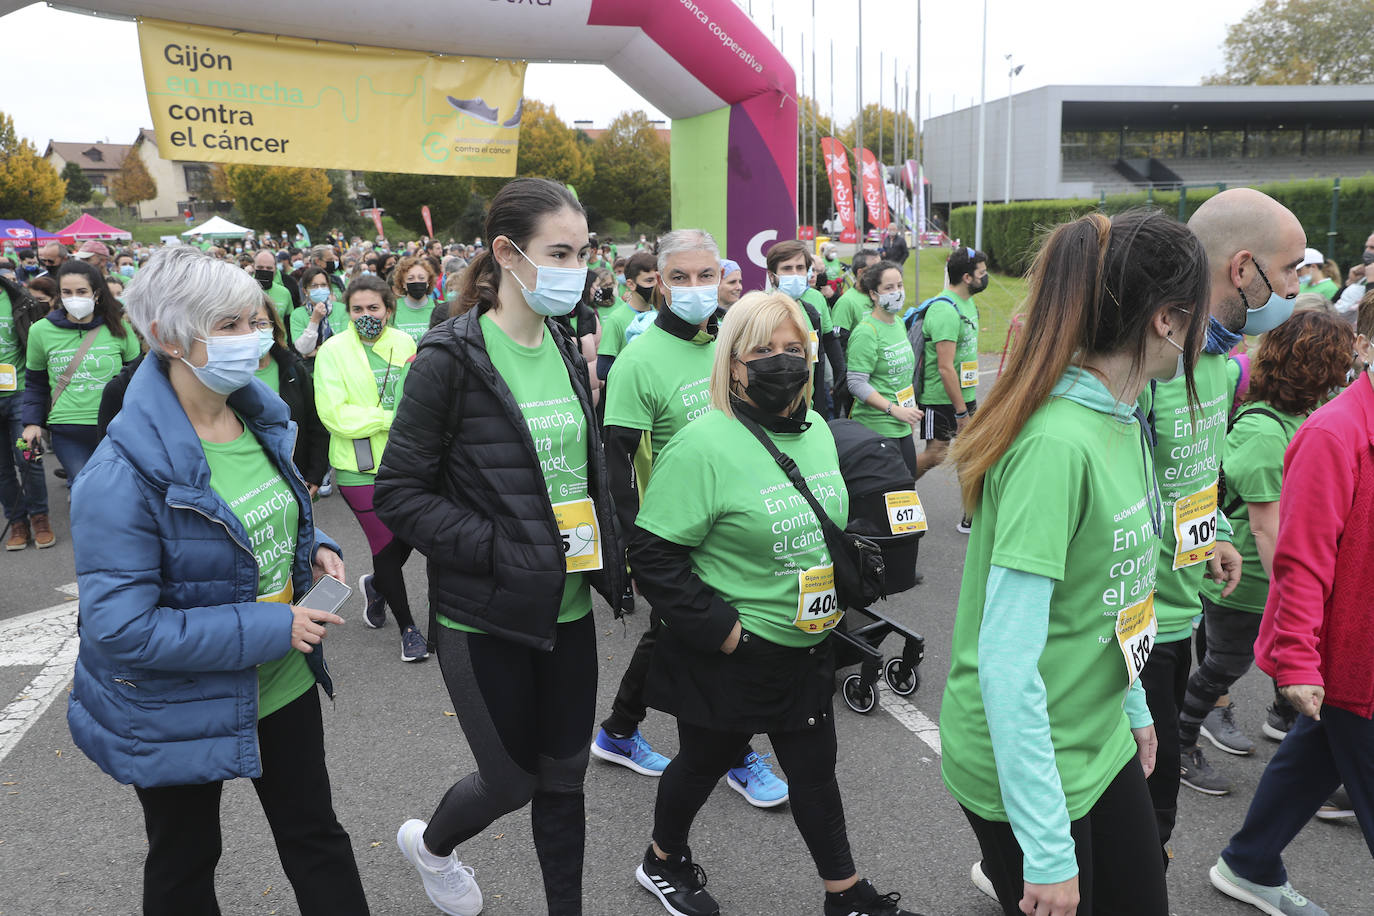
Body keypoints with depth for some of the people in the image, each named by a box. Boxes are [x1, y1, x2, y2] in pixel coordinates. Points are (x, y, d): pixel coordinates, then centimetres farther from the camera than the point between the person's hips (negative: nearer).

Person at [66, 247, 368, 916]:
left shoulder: (261, 418, -3)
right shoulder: (124, 472, -27)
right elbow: (121, 626, -27)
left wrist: (313, 550, -6)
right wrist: (266, 629, -27)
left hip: (284, 684, 6)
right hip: (179, 712, -6)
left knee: (316, 836, 21)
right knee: (185, 862, 21)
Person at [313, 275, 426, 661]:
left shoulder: (404, 342, 4)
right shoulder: (333, 350, -8)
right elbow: (333, 413, -15)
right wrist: (389, 418, -19)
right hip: (360, 467, -4)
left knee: (407, 536, 12)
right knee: (386, 544, 3)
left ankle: (375, 584, 44)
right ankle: (407, 627, 20)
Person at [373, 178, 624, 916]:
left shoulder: (565, 350, 5)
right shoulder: (451, 358, -15)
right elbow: (399, 493, -13)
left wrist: (603, 548, 3)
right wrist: (500, 552, -21)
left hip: (567, 607, 6)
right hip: (487, 615, -5)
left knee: (565, 774, 15)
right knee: (514, 780, 10)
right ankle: (429, 843, 44)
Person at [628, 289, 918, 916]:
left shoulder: (817, 430, 3)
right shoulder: (703, 445, -21)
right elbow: (653, 557, -22)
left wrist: (832, 598, 8)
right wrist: (720, 628, -21)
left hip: (807, 646, 6)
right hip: (729, 654, -6)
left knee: (815, 768, 17)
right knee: (705, 762, 16)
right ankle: (662, 861, 43)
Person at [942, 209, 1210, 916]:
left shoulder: (1120, 422, 2)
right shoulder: (1056, 445, -27)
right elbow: (1005, 660, -28)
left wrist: (1133, 707, 20)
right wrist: (1049, 854, -24)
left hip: (1103, 742, 8)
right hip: (1030, 769, -8)